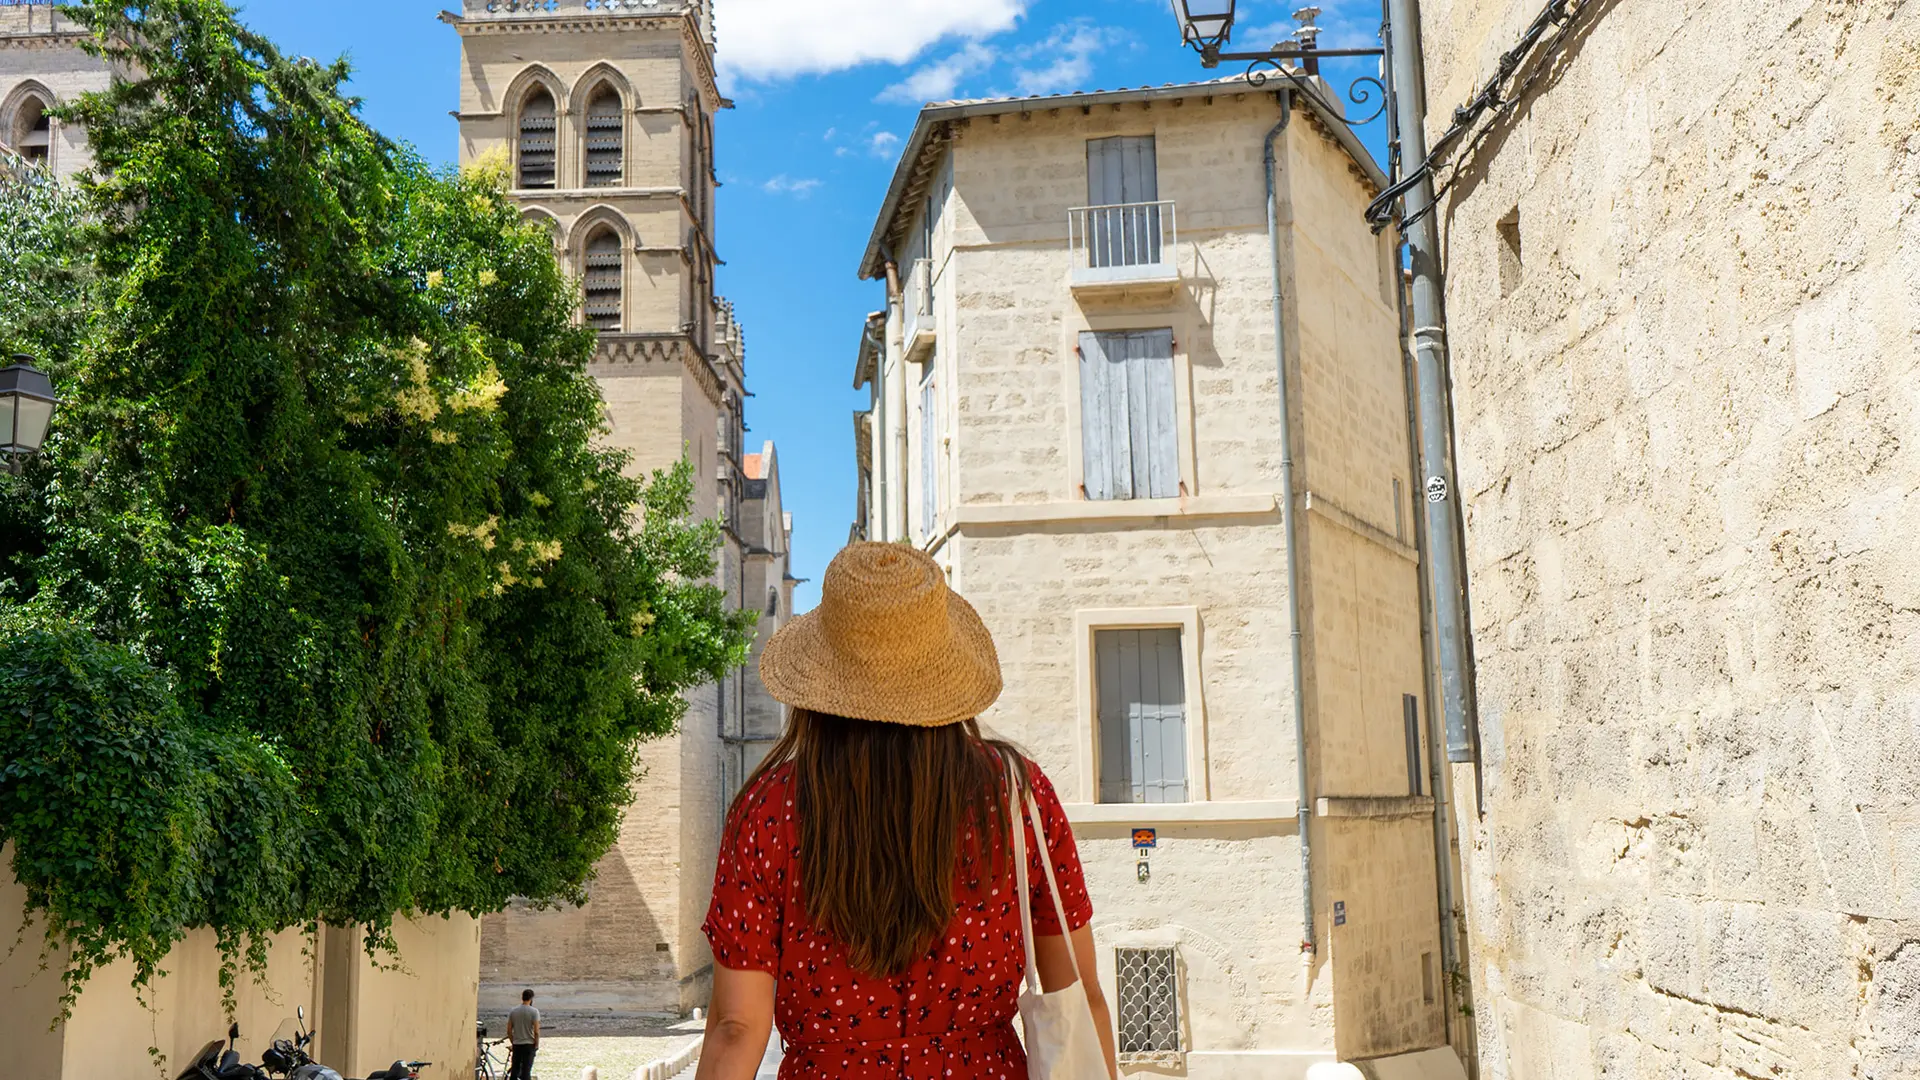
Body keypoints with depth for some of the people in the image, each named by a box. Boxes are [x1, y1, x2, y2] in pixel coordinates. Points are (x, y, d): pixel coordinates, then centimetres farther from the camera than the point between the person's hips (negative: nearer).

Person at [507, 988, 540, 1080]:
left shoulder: (513, 1012, 4)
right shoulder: (534, 1011, -8)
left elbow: (509, 1031, 5)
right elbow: (536, 1031, -12)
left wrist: (513, 1043, 16)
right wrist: (537, 1045, -1)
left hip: (516, 1045, 4)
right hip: (529, 1045, -4)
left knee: (514, 1070, 10)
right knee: (526, 1070, -3)